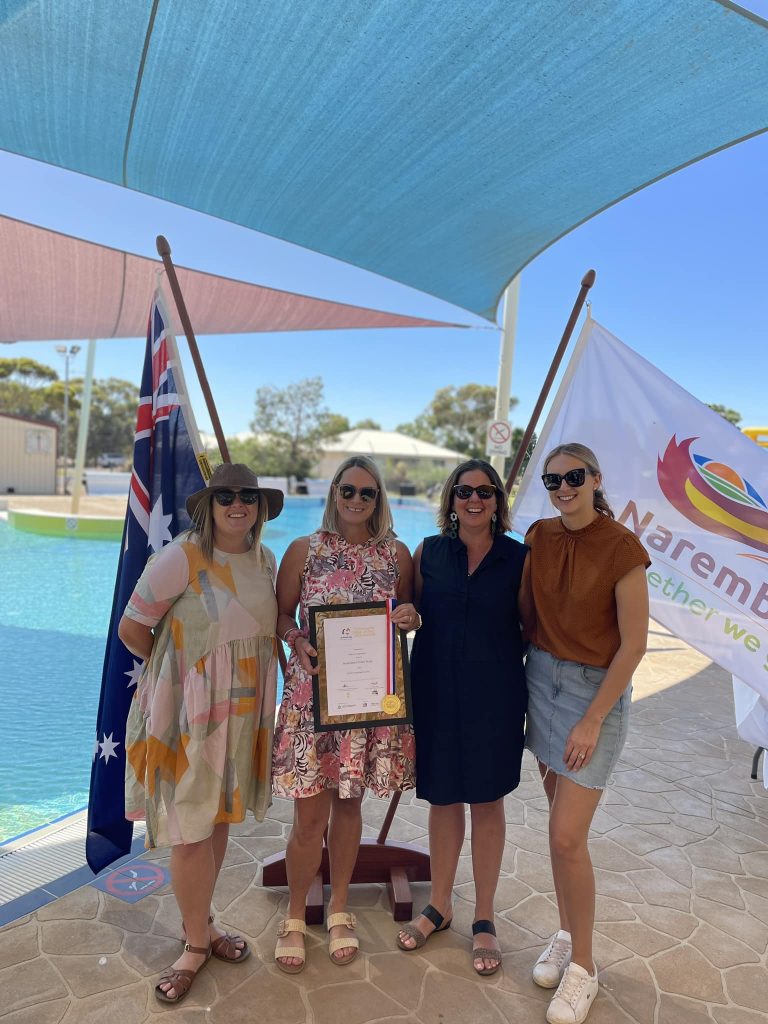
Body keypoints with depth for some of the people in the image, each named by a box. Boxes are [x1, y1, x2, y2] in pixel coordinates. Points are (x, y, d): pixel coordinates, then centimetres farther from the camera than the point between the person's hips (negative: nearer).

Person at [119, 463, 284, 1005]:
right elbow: (131, 627, -10)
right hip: (188, 710, -5)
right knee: (191, 827, 5)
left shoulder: (265, 559, 2)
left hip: (243, 710, 6)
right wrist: (183, 664, 0)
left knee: (220, 818, 18)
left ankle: (200, 923, 39)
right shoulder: (181, 557, -16)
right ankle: (197, 940, 28)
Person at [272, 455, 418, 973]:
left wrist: (412, 617, -10)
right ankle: (295, 916, 29)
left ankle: (339, 909, 38)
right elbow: (281, 614, 2)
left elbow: (408, 612, 12)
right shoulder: (304, 549, -2)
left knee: (349, 803, 16)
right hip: (313, 692, -2)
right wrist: (299, 643, -17)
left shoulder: (396, 554, 2)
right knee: (310, 814, 3)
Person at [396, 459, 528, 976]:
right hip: (436, 691, 2)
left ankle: (485, 919, 33)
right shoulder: (428, 552, 0)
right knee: (443, 798, 15)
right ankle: (439, 905, 37)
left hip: (494, 695, -1)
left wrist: (531, 696, -3)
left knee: (488, 801, 12)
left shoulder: (519, 557, -4)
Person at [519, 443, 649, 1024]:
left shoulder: (621, 548, -17)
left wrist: (592, 720, -14)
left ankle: (583, 967, 20)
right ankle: (566, 935, 36)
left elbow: (634, 643, -15)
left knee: (567, 836, -3)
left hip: (597, 689, -5)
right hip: (542, 678, 5)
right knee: (562, 819, 16)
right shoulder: (539, 536, 1)